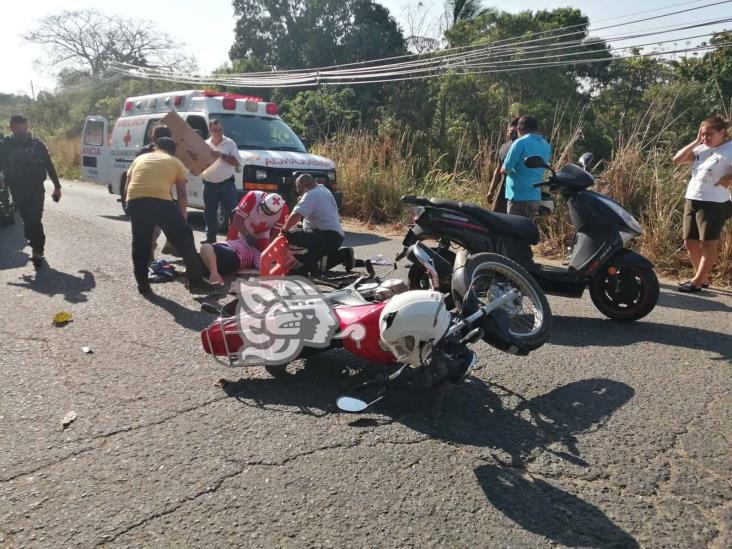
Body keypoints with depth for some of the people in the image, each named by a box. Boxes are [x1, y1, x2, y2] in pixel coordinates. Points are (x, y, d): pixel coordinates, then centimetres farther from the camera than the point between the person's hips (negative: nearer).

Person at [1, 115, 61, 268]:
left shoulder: (37, 144, -1)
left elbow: (49, 166, 2)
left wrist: (57, 187, 1)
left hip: (36, 190, -2)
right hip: (18, 191, 2)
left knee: (34, 221, -11)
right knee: (28, 221, 8)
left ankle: (37, 250, -6)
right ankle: (37, 248, 21)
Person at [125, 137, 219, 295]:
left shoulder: (139, 159, 30)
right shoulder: (175, 162, 22)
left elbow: (127, 187, 26)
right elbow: (182, 195, 17)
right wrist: (182, 217, 25)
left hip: (134, 201, 4)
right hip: (160, 200, -3)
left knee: (140, 244, 18)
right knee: (184, 238, 6)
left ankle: (143, 285, 22)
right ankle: (196, 281, 6)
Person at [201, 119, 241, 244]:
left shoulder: (229, 143, 0)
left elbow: (237, 162, -8)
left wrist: (221, 155, -16)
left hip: (226, 184, -3)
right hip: (209, 185, 3)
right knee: (209, 214, 10)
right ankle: (210, 238, 22)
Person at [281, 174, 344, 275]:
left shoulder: (311, 194, -11)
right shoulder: (323, 189, 19)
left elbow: (296, 215, -22)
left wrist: (284, 230, -8)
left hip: (328, 237, -10)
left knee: (292, 235, -23)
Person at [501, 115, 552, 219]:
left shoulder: (520, 143, -12)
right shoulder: (546, 146, 11)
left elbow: (505, 169, -11)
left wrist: (503, 169, 11)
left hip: (519, 197, -8)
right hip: (535, 197, 8)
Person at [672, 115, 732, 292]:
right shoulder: (701, 148, 11)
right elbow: (677, 160, 4)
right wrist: (696, 142, 2)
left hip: (714, 203, -8)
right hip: (691, 200, 8)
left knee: (708, 243, -1)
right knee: (690, 242, 11)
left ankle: (697, 281, 1)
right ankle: (703, 278, 23)